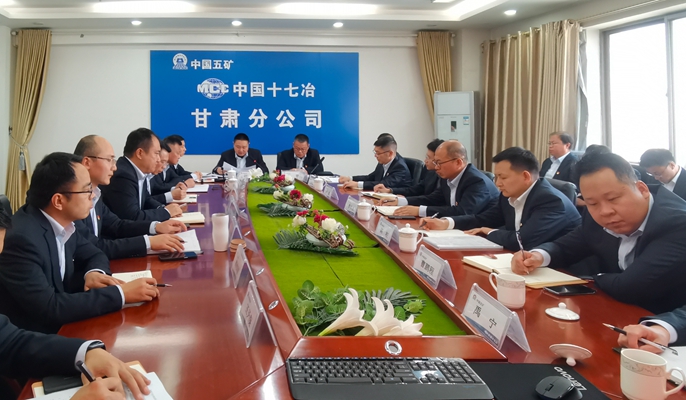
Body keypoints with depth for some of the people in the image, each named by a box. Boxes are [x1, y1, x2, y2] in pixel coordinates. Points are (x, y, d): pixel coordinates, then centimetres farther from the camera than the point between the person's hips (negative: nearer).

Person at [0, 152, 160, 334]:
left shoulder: (60, 223, -3)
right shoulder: (20, 238, -26)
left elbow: (94, 255, 12)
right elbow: (49, 308, -29)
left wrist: (94, 272, -11)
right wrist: (120, 293, -27)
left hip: (59, 327, 7)